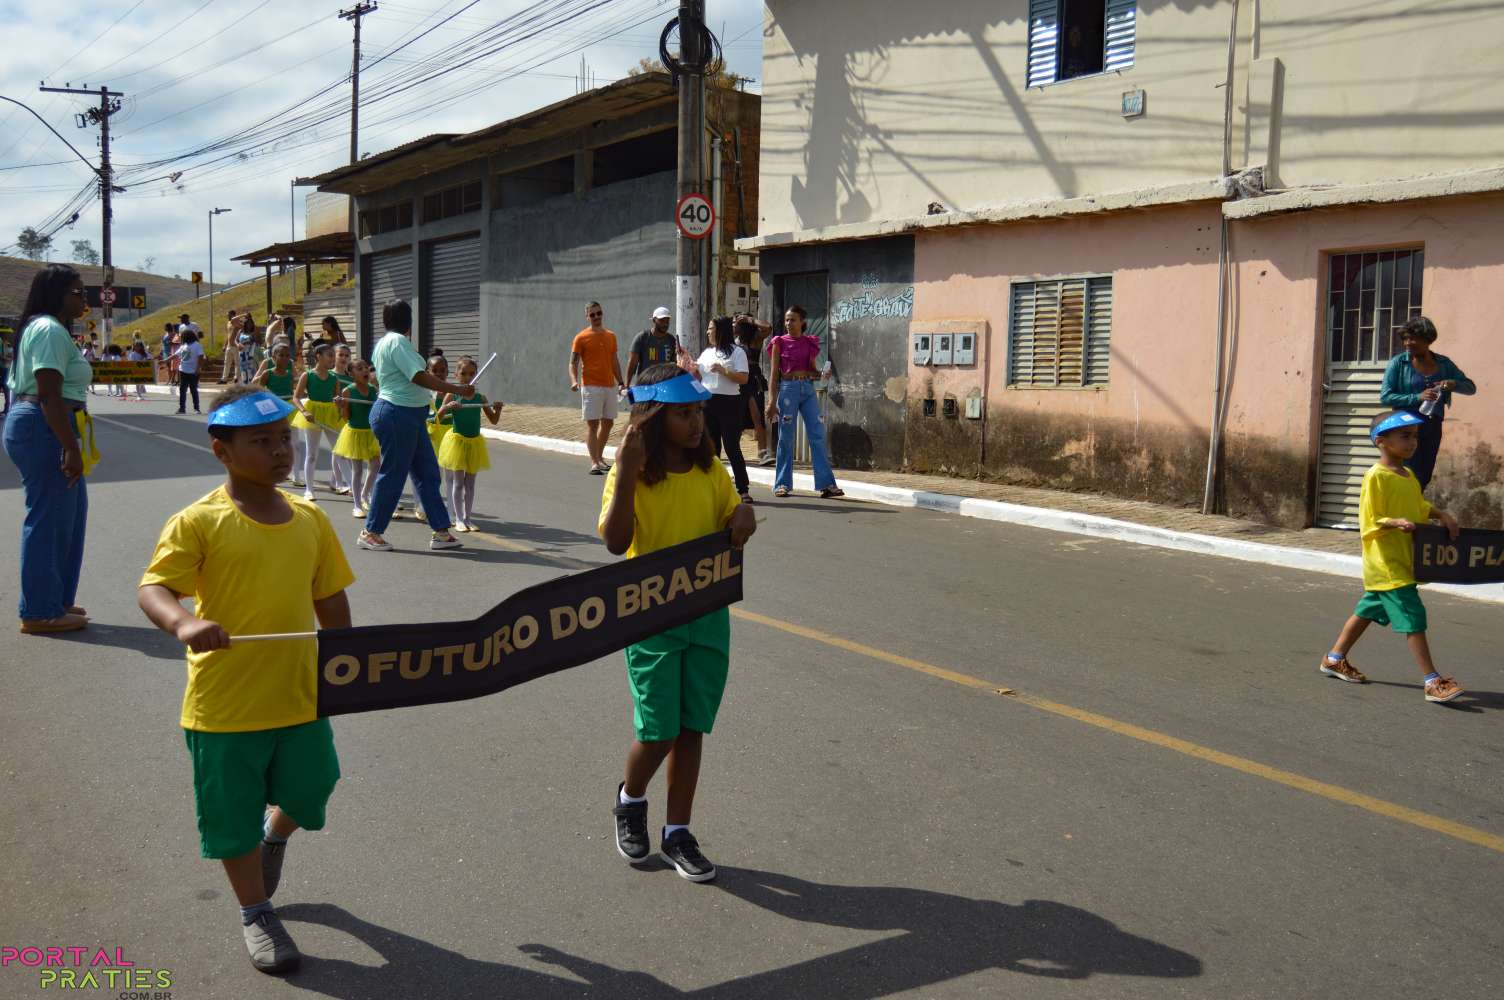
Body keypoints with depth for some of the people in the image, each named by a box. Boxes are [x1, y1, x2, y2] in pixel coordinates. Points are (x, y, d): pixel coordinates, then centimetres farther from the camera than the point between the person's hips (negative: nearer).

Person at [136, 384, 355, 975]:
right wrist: (183, 622, -40)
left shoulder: (310, 520, 2)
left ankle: (275, 836, 53)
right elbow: (152, 588, -19)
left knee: (309, 795, 17)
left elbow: (330, 600, 10)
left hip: (301, 696, 4)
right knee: (235, 816, 10)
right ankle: (255, 914, 34)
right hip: (224, 704, -4)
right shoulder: (199, 523, -12)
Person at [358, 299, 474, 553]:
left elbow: (379, 380, 25)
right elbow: (420, 377, -24)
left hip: (408, 417, 11)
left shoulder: (384, 342, 16)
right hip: (398, 415, -11)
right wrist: (458, 389, -21)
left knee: (427, 472, 10)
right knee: (393, 475, -2)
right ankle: (370, 532, 10)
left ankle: (441, 531, 12)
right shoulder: (397, 341, -16)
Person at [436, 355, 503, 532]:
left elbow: (494, 420, 4)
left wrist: (498, 409, -15)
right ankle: (459, 519, 7)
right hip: (457, 440, -3)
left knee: (470, 483, 9)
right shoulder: (452, 395, -7)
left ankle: (467, 517, 16)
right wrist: (448, 407, -31)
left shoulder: (480, 398, 1)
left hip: (474, 443, 3)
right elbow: (439, 416, -13)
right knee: (458, 482, 2)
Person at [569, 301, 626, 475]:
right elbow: (573, 363, -6)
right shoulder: (581, 337, -3)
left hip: (610, 386, 6)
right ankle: (594, 463, -9)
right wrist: (574, 381, -22)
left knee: (608, 423, 11)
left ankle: (599, 457, 25)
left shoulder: (611, 336, 13)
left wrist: (620, 381, 11)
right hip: (590, 387, -6)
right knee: (592, 424, -8)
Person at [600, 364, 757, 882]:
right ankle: (629, 800, 31)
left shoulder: (711, 471, 2)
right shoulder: (632, 475, -10)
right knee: (658, 732, -1)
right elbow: (615, 541, -23)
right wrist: (627, 472, -29)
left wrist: (743, 517, -13)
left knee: (691, 728, 9)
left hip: (708, 614, 4)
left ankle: (677, 833, 23)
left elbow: (732, 528, 10)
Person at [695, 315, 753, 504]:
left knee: (732, 447, -8)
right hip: (707, 402, 6)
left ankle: (743, 489, -3)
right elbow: (697, 378, 18)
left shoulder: (736, 352, -2)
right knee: (711, 447, 8)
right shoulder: (706, 353, 17)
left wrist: (723, 370, -18)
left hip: (728, 403, -6)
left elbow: (744, 378, -12)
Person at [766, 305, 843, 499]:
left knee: (818, 435, -4)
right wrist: (772, 401, -7)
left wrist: (822, 374, -6)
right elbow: (774, 374, -1)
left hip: (808, 389, 3)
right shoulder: (780, 342, 1)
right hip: (788, 389, -3)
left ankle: (826, 483, -3)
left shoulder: (810, 342, 9)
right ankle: (782, 483, 11)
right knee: (786, 438, 2)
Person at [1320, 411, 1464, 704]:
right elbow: (1369, 524, -15)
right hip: (1387, 563, -9)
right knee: (1413, 618, -10)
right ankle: (1434, 682, -7)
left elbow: (1420, 506, 22)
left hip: (1404, 561, 9)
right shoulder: (1376, 477, -15)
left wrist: (1442, 514, 6)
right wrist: (1395, 523, -30)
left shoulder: (1409, 475, 10)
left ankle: (1334, 659, 31)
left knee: (1368, 611, 18)